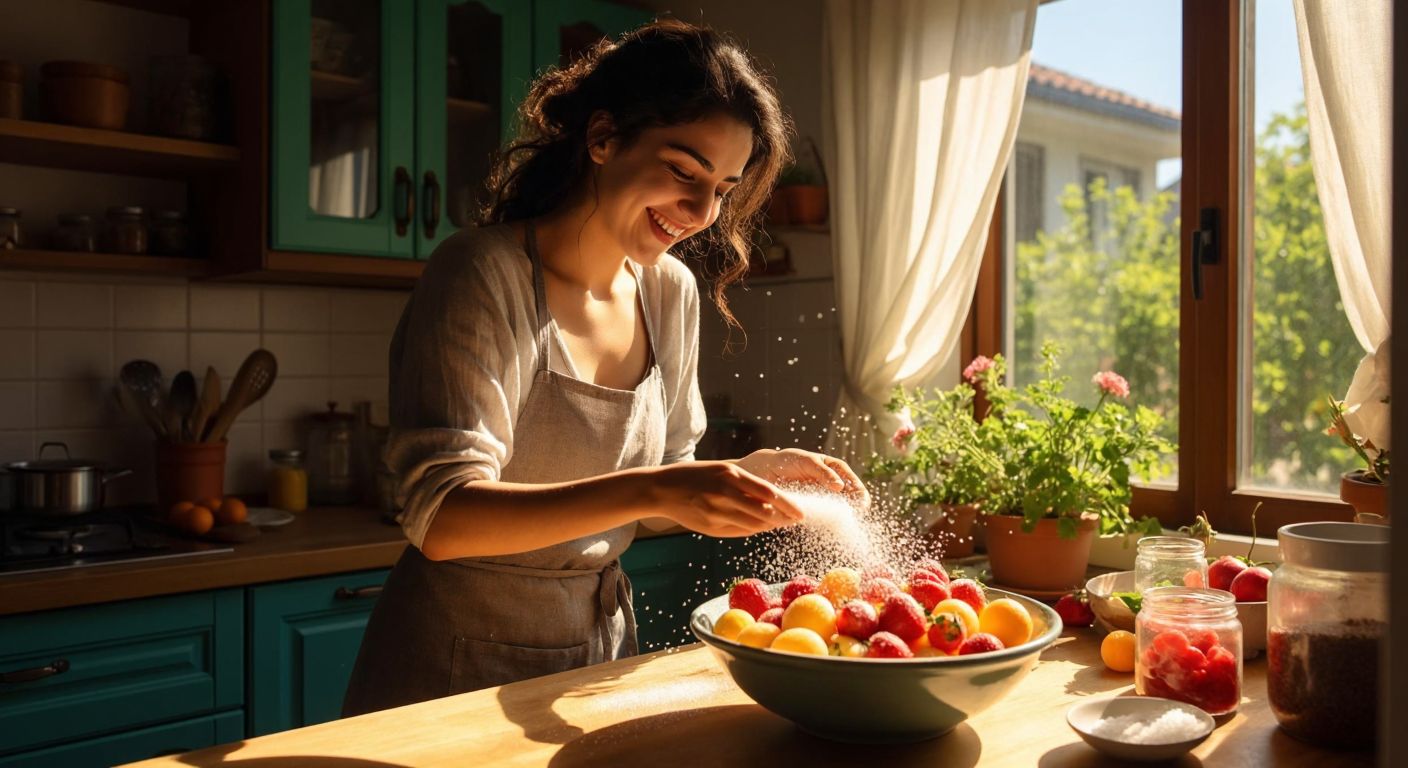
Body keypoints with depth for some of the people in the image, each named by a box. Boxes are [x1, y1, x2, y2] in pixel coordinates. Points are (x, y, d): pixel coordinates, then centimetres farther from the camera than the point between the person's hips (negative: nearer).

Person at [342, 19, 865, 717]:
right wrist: (651, 491, -38)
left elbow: (662, 476, 8)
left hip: (601, 647, 6)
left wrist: (752, 472, -10)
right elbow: (442, 519, -28)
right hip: (459, 666, -5)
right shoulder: (483, 273, -19)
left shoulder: (671, 292, -1)